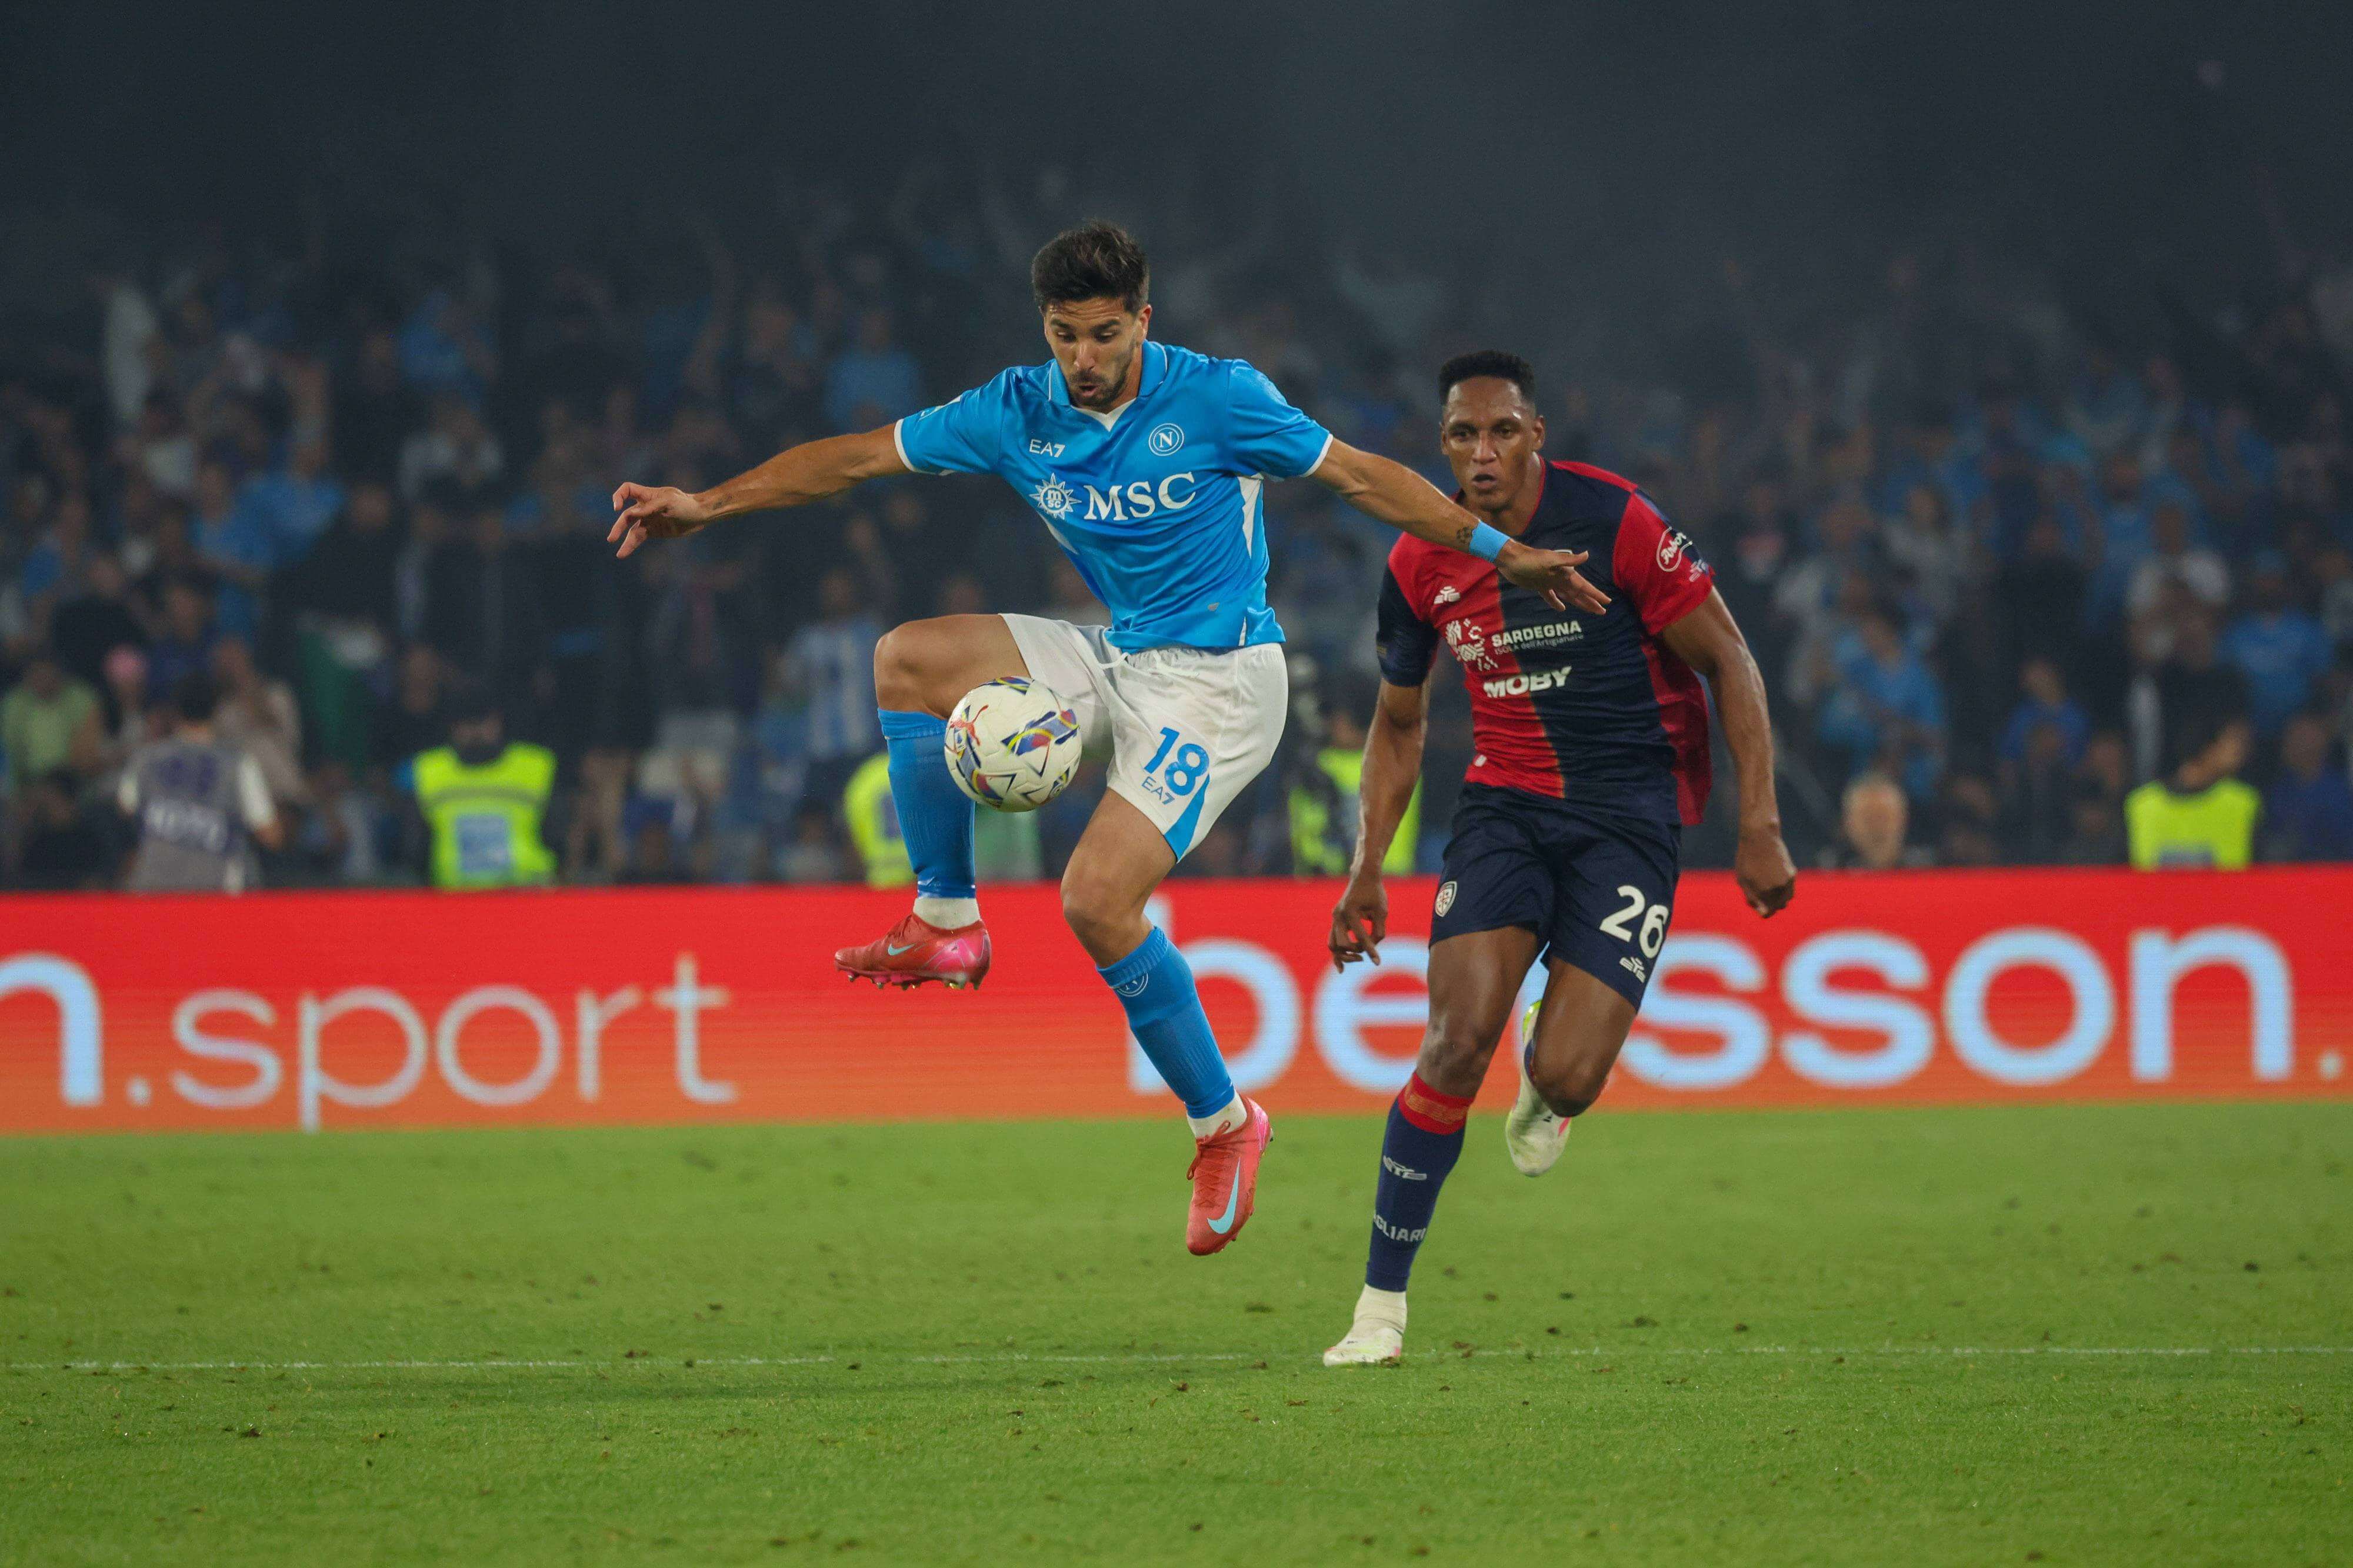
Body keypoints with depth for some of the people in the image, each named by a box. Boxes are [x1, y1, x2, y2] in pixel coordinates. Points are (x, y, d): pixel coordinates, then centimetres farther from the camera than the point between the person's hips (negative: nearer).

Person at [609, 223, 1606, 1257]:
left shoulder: (1216, 398, -15)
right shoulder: (1017, 415, -1)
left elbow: (1360, 477, -6)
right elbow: (858, 459, 4)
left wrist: (1501, 552, -4)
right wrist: (707, 505, -2)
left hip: (1217, 678, -6)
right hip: (1119, 664, 6)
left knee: (1097, 898, -21)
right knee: (909, 659, -8)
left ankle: (1222, 1124, -5)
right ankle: (946, 925, 1)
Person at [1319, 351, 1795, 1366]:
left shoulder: (1613, 522, -14)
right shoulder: (1423, 562, -1)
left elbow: (1730, 665, -7)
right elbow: (1399, 720, 16)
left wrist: (1760, 827, -12)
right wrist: (1368, 868, 11)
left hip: (1631, 813, -3)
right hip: (1506, 798, 3)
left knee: (1566, 1081, -15)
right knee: (1458, 1042, -17)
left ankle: (1545, 1075, 27)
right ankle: (1382, 1303, -6)